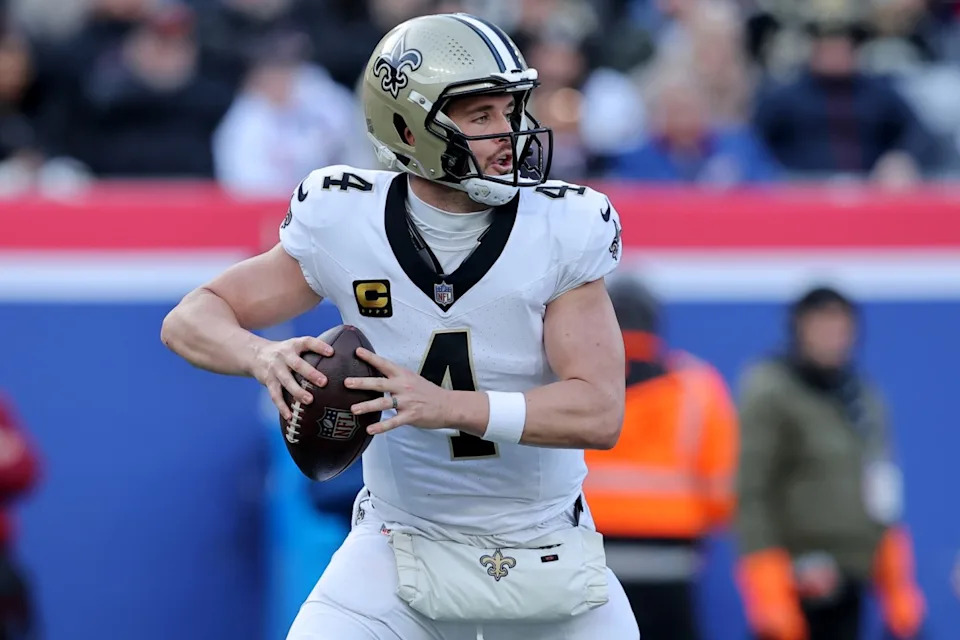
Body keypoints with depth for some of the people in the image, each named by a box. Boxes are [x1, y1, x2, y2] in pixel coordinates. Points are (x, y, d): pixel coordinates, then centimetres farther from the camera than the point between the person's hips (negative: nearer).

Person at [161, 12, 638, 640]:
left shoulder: (562, 230, -13)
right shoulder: (348, 225, -12)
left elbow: (599, 413, -20)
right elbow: (191, 321, -5)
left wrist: (446, 406, -35)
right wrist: (263, 356, -30)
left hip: (546, 555, 1)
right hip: (401, 541, -1)